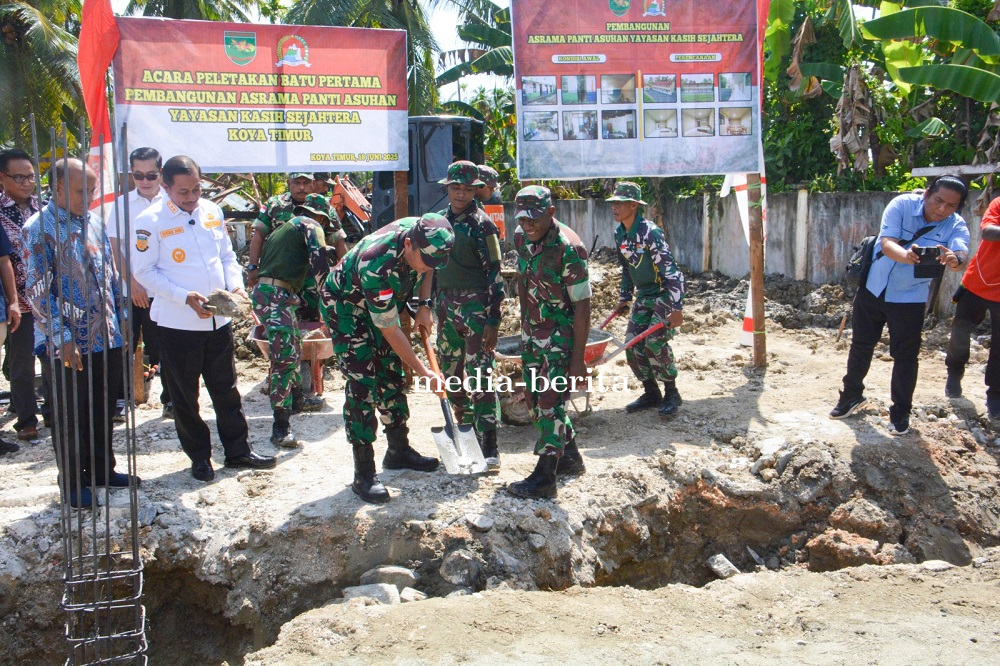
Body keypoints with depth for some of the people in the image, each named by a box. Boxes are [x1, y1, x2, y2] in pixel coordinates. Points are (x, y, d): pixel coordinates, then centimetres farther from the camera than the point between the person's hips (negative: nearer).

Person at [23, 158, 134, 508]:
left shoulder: (94, 221, 9)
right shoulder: (40, 228, -10)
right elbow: (38, 291, -13)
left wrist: (121, 318, 13)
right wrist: (62, 338, -17)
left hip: (107, 337, 6)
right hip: (70, 345, -6)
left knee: (103, 410, 16)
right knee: (71, 417, 6)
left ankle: (102, 469, 32)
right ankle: (73, 482, 20)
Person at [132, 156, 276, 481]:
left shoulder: (212, 212, 6)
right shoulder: (151, 221, -9)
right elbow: (144, 271, -10)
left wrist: (236, 285, -4)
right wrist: (186, 297, -19)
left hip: (219, 320, 4)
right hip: (177, 323, -4)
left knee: (227, 390, 13)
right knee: (185, 396, 8)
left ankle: (238, 450, 24)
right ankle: (199, 456, 23)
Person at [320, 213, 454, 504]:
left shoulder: (424, 235, -22)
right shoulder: (377, 264, -41)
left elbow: (426, 271, 6)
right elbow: (390, 332, -31)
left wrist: (424, 308, -6)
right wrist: (424, 373, -25)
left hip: (383, 303, 7)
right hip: (345, 305, -7)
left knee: (392, 376, 10)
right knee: (362, 384, -14)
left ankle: (399, 450, 25)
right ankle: (364, 474, -10)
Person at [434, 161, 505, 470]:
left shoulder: (482, 224, -9)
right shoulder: (438, 220, 11)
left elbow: (494, 274, -12)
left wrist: (493, 320, -17)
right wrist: (426, 304, 17)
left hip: (475, 305, -7)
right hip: (446, 305, 7)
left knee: (480, 377, -7)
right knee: (451, 374, 13)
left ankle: (488, 448, -3)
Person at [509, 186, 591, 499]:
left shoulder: (568, 247, -22)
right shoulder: (521, 237, 0)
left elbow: (582, 304, -20)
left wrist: (578, 358, -21)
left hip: (561, 332, -8)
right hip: (532, 329, 8)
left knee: (550, 400, -8)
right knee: (534, 397, 14)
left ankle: (544, 477, 0)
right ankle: (570, 456, 31)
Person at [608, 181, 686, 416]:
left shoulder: (650, 232, -22)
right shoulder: (619, 233, 2)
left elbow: (670, 271, -24)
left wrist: (677, 309, -28)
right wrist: (624, 298, 19)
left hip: (664, 294, -8)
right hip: (643, 296, 8)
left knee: (655, 342, -19)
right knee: (632, 344, 1)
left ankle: (672, 393, 0)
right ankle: (651, 394, 16)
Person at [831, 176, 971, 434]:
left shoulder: (956, 226, -13)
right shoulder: (902, 204, -16)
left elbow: (961, 253, -34)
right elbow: (886, 243, -29)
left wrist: (955, 259, -59)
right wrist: (905, 255, -51)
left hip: (910, 299, 0)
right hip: (873, 288, 1)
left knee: (905, 355, 0)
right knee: (861, 345, 13)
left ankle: (900, 411, 18)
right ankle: (852, 395, 34)